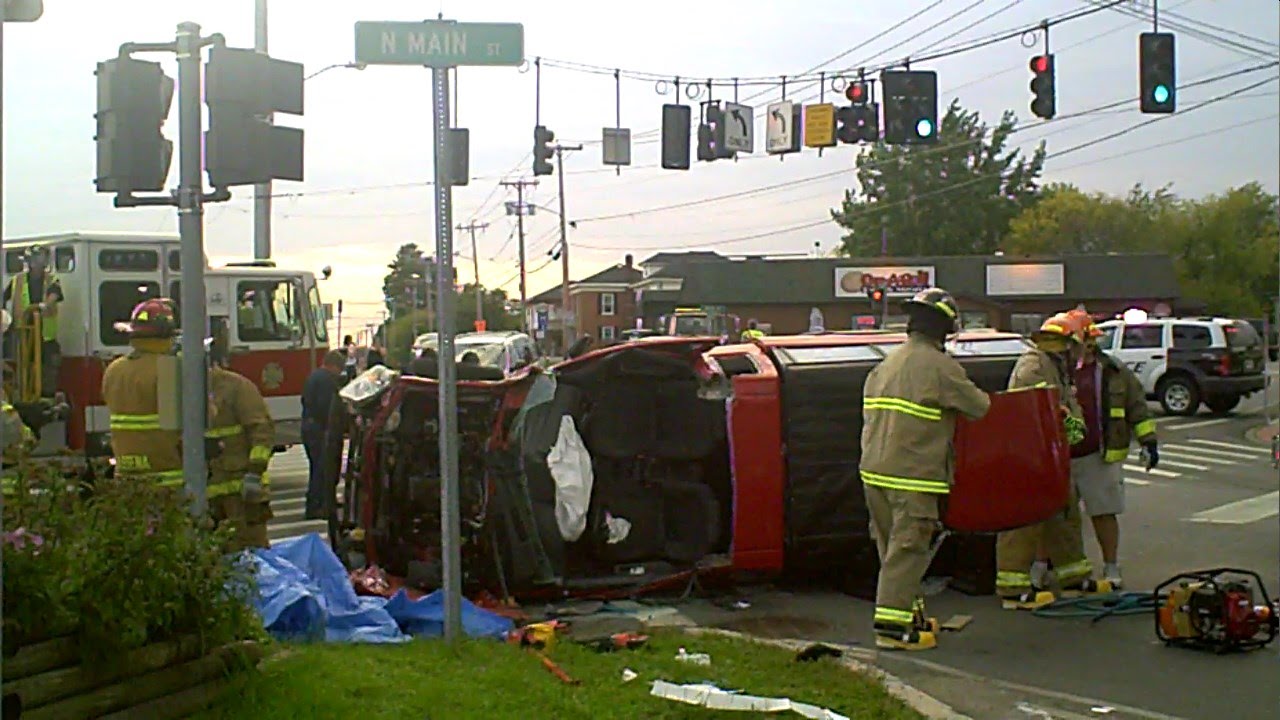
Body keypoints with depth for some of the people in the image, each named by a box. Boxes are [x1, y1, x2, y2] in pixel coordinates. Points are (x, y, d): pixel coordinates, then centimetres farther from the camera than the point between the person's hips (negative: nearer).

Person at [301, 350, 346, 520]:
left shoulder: (313, 375, 16)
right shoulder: (328, 379, -16)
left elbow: (305, 400, 20)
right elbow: (325, 406, -24)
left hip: (307, 424, 10)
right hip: (319, 427, -10)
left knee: (316, 466, 19)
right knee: (321, 467, -5)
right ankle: (314, 507, -5)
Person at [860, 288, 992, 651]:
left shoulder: (885, 365, 15)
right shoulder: (940, 366, -10)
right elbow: (981, 407, -4)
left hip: (874, 471, 8)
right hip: (912, 475, -8)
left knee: (893, 547, 15)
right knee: (907, 550, -3)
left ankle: (911, 615, 27)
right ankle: (892, 626, -3)